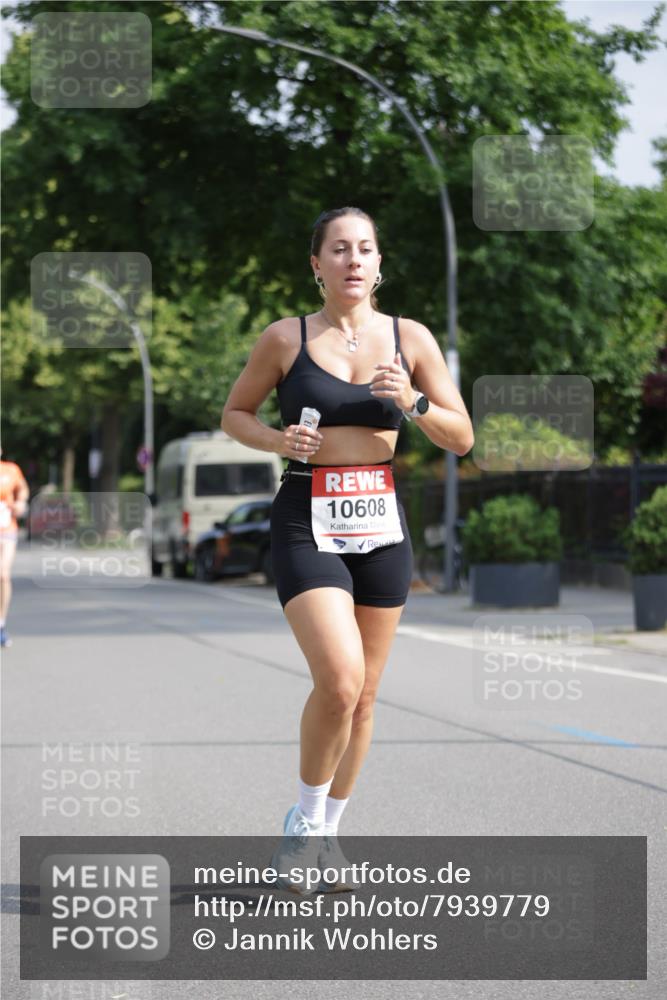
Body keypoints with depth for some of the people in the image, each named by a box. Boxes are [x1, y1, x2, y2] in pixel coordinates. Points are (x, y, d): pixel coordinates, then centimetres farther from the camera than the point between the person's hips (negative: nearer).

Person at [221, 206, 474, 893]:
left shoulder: (410, 339, 4)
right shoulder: (285, 339, -1)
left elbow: (461, 438, 6)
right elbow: (234, 414, 11)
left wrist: (415, 403, -13)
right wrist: (277, 440, -9)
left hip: (381, 526, 3)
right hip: (306, 525, -3)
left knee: (363, 695, 8)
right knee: (340, 680, -20)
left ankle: (327, 833, 25)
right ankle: (304, 821, 1)